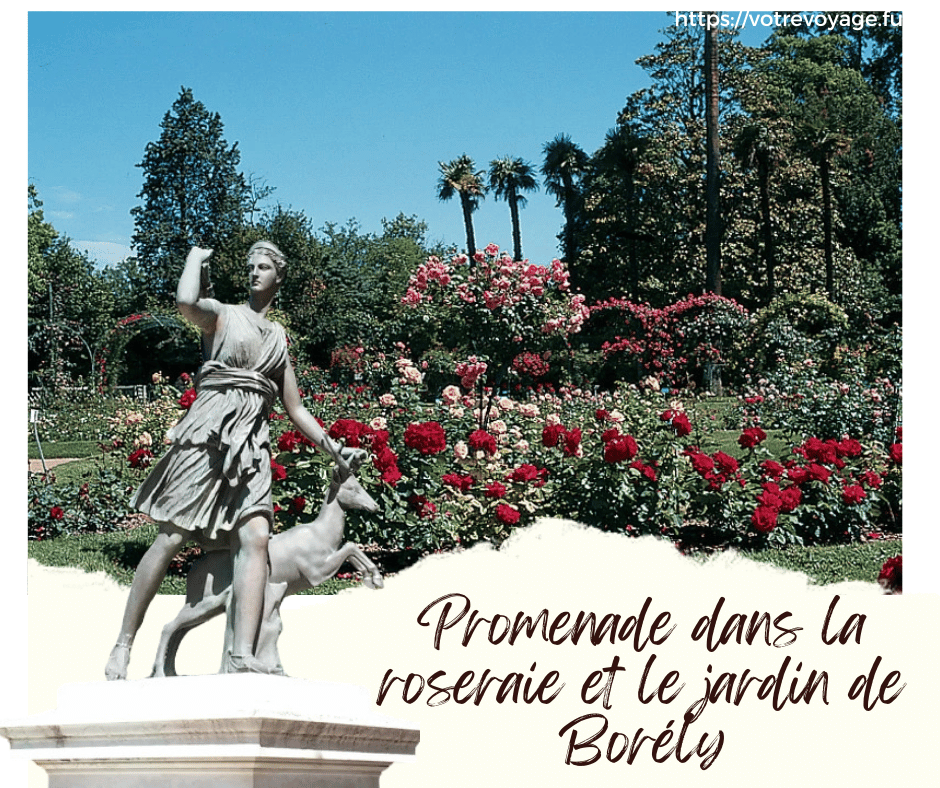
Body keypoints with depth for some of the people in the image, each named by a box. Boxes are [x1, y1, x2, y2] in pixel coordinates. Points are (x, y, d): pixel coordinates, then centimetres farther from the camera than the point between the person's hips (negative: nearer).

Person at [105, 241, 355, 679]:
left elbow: (295, 409, 27)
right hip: (209, 434, -4)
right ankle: (122, 646, 0)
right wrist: (196, 257, 1)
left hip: (251, 445, 4)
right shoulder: (222, 314, 9)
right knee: (171, 538, -8)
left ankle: (240, 656, -29)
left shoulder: (278, 338, 24)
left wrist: (333, 449, 22)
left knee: (255, 537, -18)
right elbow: (186, 302, -16)